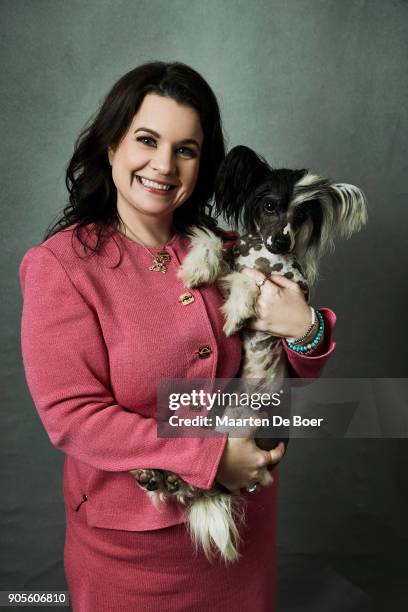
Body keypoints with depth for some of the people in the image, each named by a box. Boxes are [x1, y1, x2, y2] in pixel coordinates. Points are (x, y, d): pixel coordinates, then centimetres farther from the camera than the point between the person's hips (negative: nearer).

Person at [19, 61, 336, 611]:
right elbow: (72, 416, -19)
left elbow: (294, 370, 4)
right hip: (132, 536, -4)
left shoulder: (223, 251, -3)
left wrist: (306, 329, -19)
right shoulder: (60, 265, -15)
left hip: (245, 506, 5)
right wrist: (212, 457, -22)